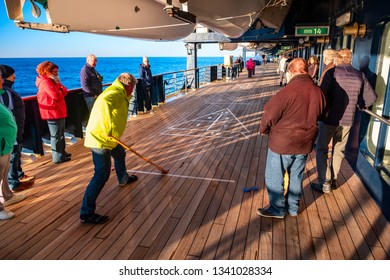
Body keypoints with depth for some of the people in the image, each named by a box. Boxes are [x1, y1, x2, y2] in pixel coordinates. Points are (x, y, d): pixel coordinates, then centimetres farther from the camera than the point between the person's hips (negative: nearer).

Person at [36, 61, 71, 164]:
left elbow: (64, 91, 10)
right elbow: (56, 96, -25)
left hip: (59, 112, 10)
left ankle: (62, 152, 31)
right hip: (53, 113, -10)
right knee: (56, 135, -5)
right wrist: (60, 91, -4)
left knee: (61, 134, 19)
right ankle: (58, 157, 2)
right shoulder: (45, 82, -16)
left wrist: (60, 90, -12)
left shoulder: (53, 80, 17)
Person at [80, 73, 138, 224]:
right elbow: (104, 103, -40)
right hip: (100, 139, -11)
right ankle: (86, 213, -3)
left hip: (108, 138, 11)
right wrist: (109, 128, -38)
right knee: (102, 175, -10)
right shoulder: (116, 93, -16)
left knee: (120, 154, 32)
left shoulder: (119, 93, 16)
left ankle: (123, 179, 60)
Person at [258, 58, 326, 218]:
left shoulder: (287, 91, -23)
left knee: (274, 178, 12)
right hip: (304, 143, 6)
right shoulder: (318, 92, -4)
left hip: (282, 144, -6)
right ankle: (293, 208, 36)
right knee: (296, 177, 21)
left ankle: (277, 209, 25)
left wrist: (263, 130, 4)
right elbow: (318, 115, 10)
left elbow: (270, 116, -15)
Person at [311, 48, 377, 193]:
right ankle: (333, 180, 28)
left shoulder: (332, 72, -11)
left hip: (329, 118, -4)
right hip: (347, 120, 4)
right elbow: (372, 97, 4)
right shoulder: (360, 75, 1)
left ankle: (325, 184, 9)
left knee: (321, 150, 9)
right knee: (338, 151, 19)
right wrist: (359, 105, 21)